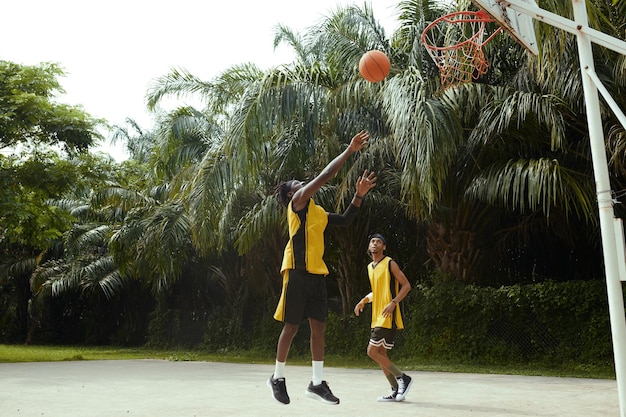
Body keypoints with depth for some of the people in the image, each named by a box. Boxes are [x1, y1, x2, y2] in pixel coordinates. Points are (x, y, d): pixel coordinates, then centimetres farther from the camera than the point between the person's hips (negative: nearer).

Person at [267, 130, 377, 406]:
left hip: (317, 273, 8)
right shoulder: (297, 202, -2)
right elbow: (325, 176, -10)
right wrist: (350, 150, -8)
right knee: (292, 326, -1)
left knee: (319, 326, 5)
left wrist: (359, 195, 17)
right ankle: (277, 377, 15)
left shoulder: (318, 212, 21)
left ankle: (317, 383, 10)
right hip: (298, 271, -8)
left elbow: (345, 220, 29)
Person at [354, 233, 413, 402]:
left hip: (388, 317, -9)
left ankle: (402, 378, 0)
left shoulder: (390, 264, -8)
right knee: (381, 354, 8)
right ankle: (396, 391, 17)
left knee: (372, 351, -12)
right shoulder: (370, 267, 16)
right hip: (377, 317, 9)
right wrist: (364, 300, 11)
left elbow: (406, 285, -10)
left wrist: (393, 303, -21)